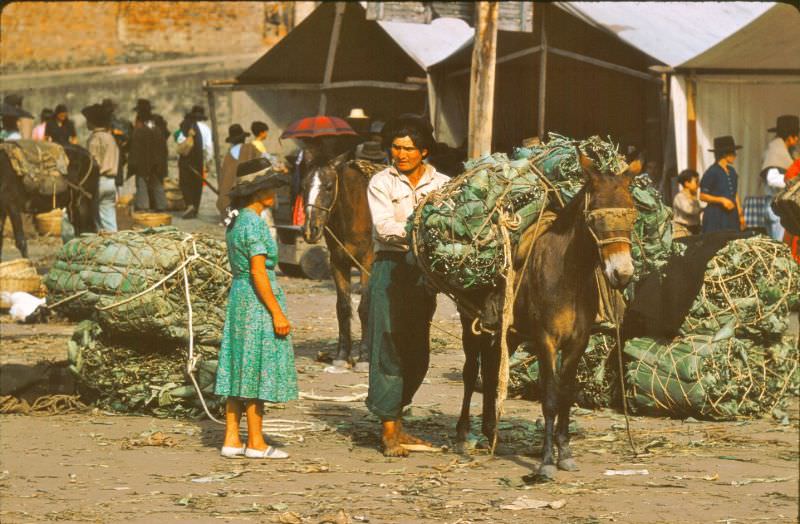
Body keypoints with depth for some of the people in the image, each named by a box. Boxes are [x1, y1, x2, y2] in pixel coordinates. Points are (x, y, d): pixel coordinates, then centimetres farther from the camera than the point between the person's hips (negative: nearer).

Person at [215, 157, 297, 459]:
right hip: (257, 300, -9)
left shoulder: (236, 220, 12)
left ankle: (231, 440, 11)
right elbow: (258, 272, -20)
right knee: (256, 369, -3)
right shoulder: (254, 223, -16)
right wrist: (277, 312, -19)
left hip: (238, 297, 9)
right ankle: (255, 443, 2)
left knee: (239, 371, 10)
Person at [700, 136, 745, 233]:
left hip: (731, 215, 7)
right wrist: (721, 200, -17)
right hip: (716, 216, -7)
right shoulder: (712, 172, -8)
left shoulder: (732, 171, 14)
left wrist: (740, 214, 17)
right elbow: (702, 196, -7)